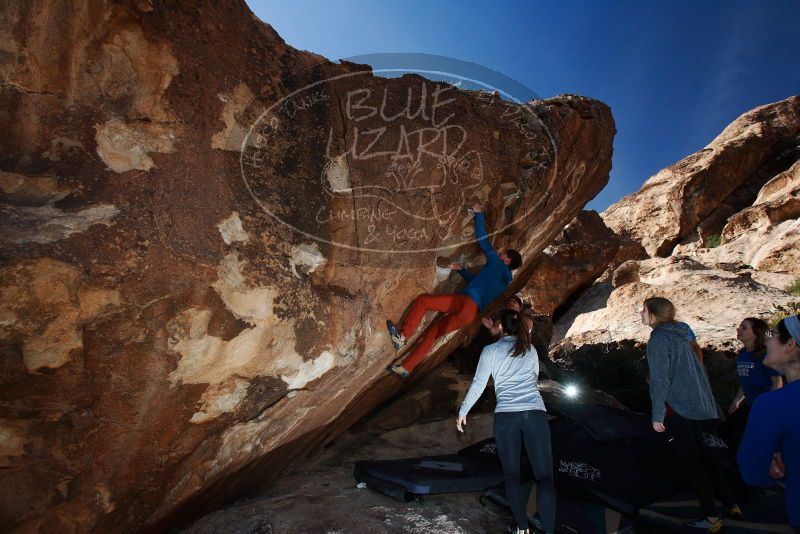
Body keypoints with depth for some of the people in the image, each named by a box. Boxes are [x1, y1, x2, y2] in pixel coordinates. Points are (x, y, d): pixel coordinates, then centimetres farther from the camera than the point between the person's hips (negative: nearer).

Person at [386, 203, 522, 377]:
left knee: (422, 301, -5)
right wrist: (461, 269, 33)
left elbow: (482, 239, 7)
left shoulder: (496, 264, 5)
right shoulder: (505, 281, 26)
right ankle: (405, 368, 6)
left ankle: (402, 336, -16)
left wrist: (478, 214, 17)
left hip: (466, 302, -8)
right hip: (473, 313, 8)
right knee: (432, 334, 8)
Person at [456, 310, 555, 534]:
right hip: (536, 412, 2)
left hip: (506, 415, -1)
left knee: (512, 475, 12)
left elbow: (478, 385, 3)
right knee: (544, 476, 2)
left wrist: (463, 411, 13)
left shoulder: (491, 350, 6)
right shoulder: (531, 349, 15)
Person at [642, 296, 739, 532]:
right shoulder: (680, 334, 9)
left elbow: (659, 379, -20)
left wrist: (657, 415, -16)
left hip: (680, 411, -8)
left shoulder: (659, 338, -16)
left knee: (692, 463, 5)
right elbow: (693, 370, 18)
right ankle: (731, 505, 31)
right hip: (702, 406, 8)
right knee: (703, 457, 21)